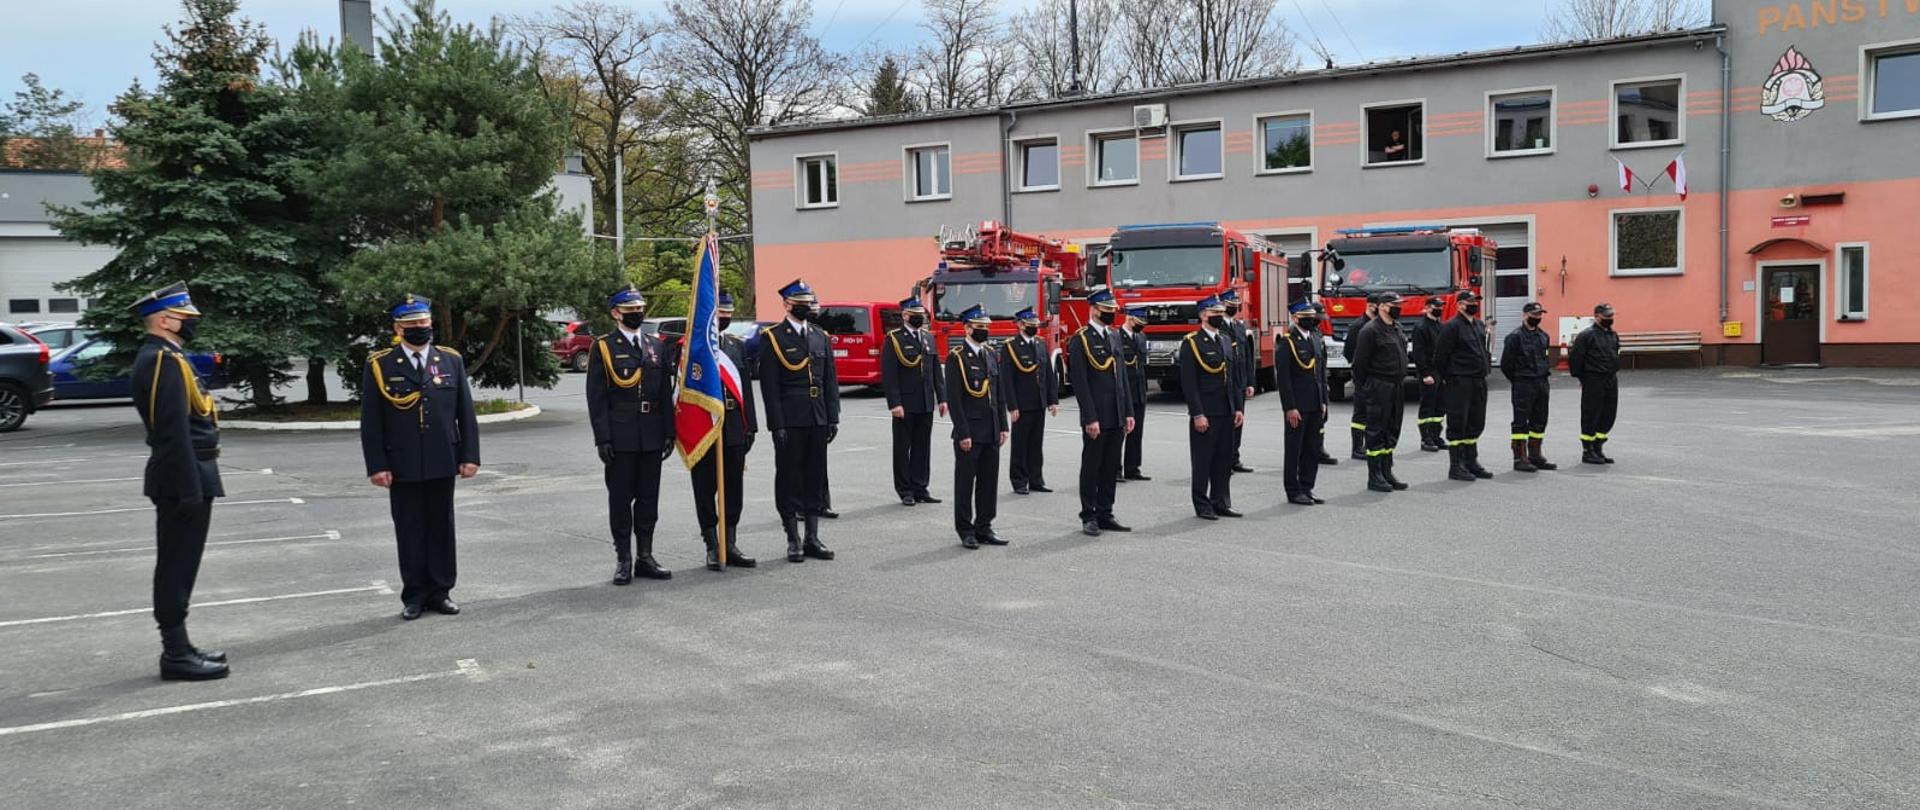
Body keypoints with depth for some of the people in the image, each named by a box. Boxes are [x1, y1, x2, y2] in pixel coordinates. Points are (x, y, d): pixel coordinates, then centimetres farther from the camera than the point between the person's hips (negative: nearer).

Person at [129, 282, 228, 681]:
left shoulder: (161, 357, 16)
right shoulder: (164, 360, -17)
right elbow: (173, 431, -22)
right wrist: (190, 488, -23)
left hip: (182, 477, 10)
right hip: (184, 477, -10)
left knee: (177, 566, 14)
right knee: (177, 566, -5)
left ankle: (178, 646, 21)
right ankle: (176, 654, 1)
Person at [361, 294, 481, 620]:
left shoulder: (451, 361, 6)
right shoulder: (379, 366, -1)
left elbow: (466, 413, 7)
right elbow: (370, 422, -2)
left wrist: (470, 455, 0)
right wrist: (376, 465, -7)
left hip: (442, 464, 2)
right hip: (402, 467, -2)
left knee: (442, 528, 8)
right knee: (409, 531, 5)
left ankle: (440, 592, 18)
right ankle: (415, 596, 14)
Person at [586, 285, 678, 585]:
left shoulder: (657, 346, 12)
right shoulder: (603, 347, -2)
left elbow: (665, 393, 12)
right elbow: (596, 397, -5)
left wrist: (669, 432, 6)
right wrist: (602, 438, -12)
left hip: (652, 435, 4)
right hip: (620, 436, -4)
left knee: (649, 497, 9)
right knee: (620, 499, 2)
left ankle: (645, 557, 18)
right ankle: (623, 560, 10)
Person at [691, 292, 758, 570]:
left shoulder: (738, 345, 11)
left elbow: (746, 387, 11)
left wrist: (750, 426, 7)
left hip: (734, 430, 5)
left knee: (734, 489, 10)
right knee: (706, 490, 4)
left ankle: (730, 545, 19)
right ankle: (712, 548, 12)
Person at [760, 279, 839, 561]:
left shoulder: (821, 337, 12)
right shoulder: (772, 337, -4)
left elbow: (830, 381, 12)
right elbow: (769, 386, -8)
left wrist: (832, 418, 5)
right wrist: (778, 424, -14)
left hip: (817, 421, 5)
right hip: (790, 422, -5)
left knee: (815, 478, 9)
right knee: (789, 479, 2)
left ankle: (812, 538, 18)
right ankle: (793, 541, 10)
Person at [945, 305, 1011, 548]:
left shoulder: (990, 354, 11)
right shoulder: (957, 357, -10)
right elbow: (953, 398, -13)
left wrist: (1003, 426, 9)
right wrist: (963, 434, -16)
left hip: (991, 433, 7)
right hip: (969, 433, -7)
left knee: (989, 481, 10)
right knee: (965, 481, 3)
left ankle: (984, 528, 20)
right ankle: (965, 531, 11)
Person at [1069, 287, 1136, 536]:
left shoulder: (1115, 336, 13)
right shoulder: (1081, 340, -9)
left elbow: (1122, 376, 16)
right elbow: (1080, 382, -13)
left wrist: (1128, 413, 10)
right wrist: (1090, 418, -18)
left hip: (1117, 417, 7)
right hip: (1096, 418, -7)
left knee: (1111, 467, 11)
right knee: (1092, 467, 2)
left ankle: (1105, 515, 19)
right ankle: (1089, 517, 10)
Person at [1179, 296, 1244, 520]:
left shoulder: (1227, 339, 13)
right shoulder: (1191, 343, -9)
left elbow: (1234, 377, 16)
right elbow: (1188, 382, -13)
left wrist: (1239, 407, 8)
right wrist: (1197, 414, -17)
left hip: (1226, 412, 7)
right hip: (1205, 414, -7)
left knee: (1225, 460, 11)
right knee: (1203, 461, 1)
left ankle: (1221, 503, 20)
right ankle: (1202, 506, 10)